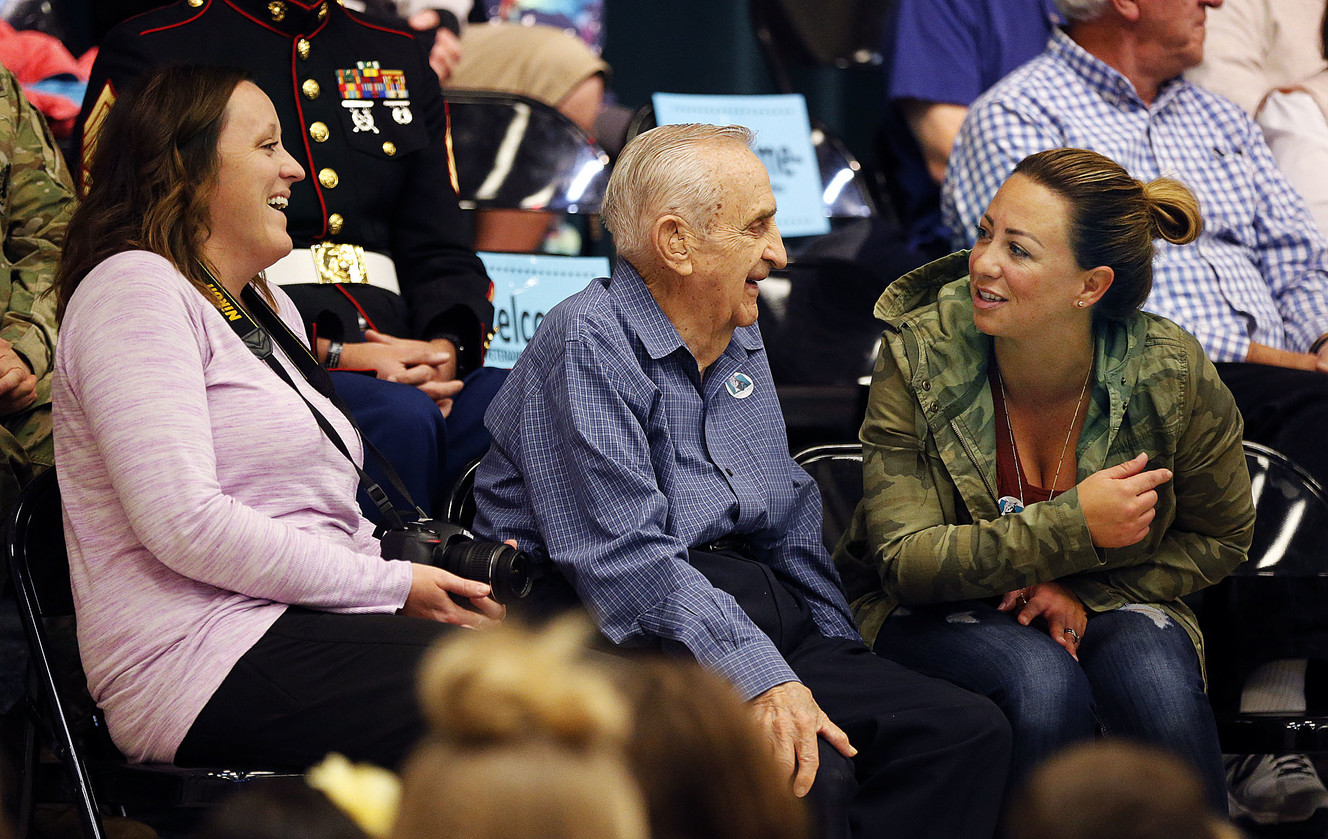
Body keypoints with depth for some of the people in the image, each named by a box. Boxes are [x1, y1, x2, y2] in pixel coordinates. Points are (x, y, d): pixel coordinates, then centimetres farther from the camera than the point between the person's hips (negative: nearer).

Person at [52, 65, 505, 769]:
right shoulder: (135, 289, -4)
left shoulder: (268, 307, 27)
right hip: (206, 654, -9)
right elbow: (186, 525, -16)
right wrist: (392, 587, -9)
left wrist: (448, 571, 7)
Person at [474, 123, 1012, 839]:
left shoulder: (740, 338, 18)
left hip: (759, 609, 9)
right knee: (806, 774, -34)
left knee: (968, 731, -12)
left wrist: (842, 663, 17)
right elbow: (624, 561, -20)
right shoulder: (588, 343, -10)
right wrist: (759, 677, -28)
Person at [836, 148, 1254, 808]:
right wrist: (1074, 528, -30)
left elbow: (1220, 537, 2)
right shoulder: (918, 358, -17)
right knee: (1043, 680, -33)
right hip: (936, 613, -1)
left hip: (1109, 601, 1)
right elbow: (904, 561, -19)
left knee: (1158, 682, -31)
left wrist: (1086, 595, -14)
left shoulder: (1171, 373, -14)